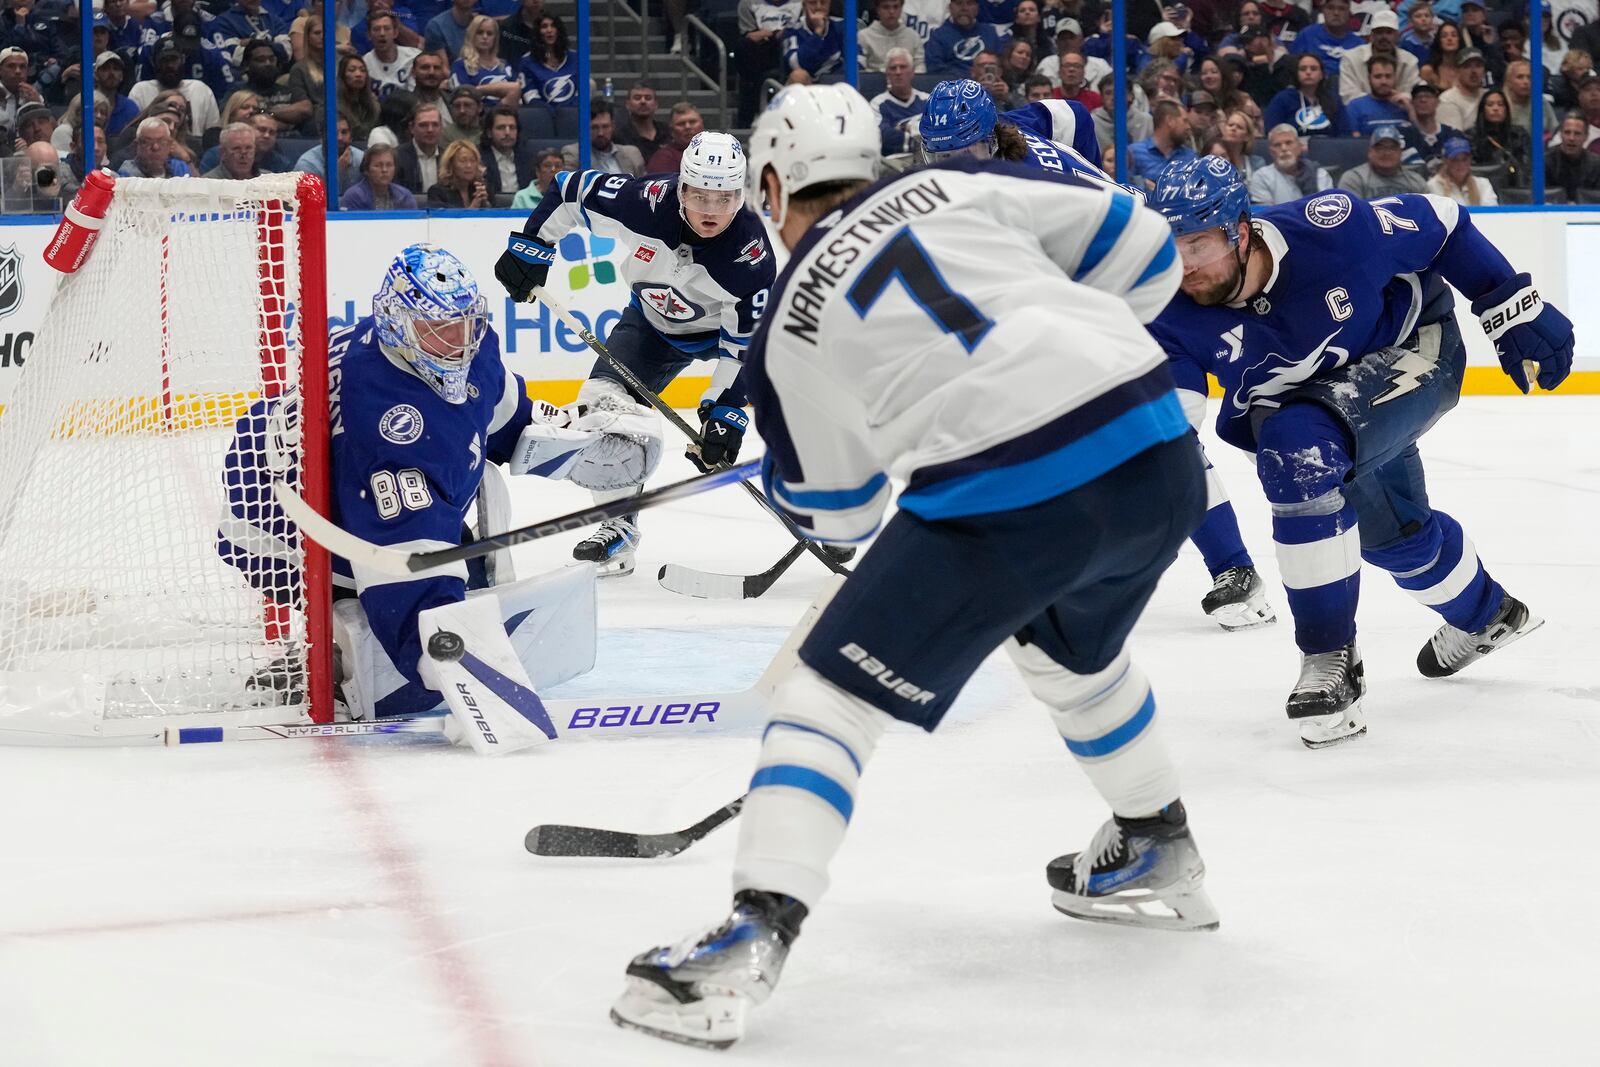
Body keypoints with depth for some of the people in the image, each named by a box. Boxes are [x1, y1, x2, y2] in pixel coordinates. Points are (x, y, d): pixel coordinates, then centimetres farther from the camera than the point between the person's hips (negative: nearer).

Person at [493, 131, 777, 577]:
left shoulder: (751, 251, -34)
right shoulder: (647, 201, -32)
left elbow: (743, 345, -28)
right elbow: (570, 189, -15)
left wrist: (724, 411, -33)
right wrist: (531, 247, -15)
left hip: (733, 322, -2)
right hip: (655, 320, 2)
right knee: (600, 404, -14)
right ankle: (617, 523, 2)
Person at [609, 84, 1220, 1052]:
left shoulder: (794, 322, 9)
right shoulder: (952, 184, 15)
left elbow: (834, 512, 20)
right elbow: (1143, 251, 11)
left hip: (1011, 497, -5)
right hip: (1162, 453, 5)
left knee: (833, 690, 4)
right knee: (1072, 649, 35)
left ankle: (758, 930, -11)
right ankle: (1160, 857, 48)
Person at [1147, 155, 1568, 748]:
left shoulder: (1331, 231, -35)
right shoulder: (1175, 318, -26)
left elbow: (1441, 227, -19)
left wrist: (1514, 312, -12)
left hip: (1414, 346, -5)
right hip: (1310, 401, 5)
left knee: (1300, 448, -31)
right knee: (1391, 530, 19)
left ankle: (1330, 657, -22)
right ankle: (1487, 615, 54)